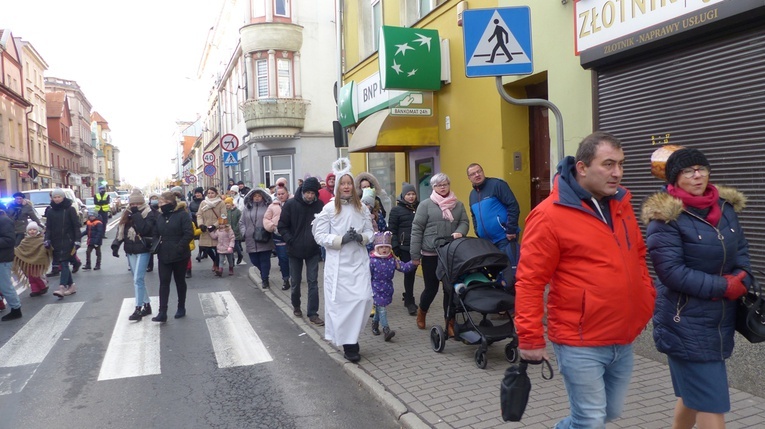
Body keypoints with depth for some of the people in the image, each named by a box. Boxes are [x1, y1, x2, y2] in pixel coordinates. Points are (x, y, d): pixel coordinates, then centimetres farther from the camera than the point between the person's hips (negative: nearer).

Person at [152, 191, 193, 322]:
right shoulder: (161, 216, 9)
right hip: (164, 256, 5)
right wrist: (156, 246, -2)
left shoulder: (182, 215, -11)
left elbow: (189, 234, -17)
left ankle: (181, 308, 25)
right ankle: (162, 312, -2)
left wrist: (179, 248, -22)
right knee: (163, 283, -1)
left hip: (180, 256, -5)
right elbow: (156, 234, 16)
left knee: (180, 281, 10)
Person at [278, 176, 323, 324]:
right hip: (295, 250, 0)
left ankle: (313, 313, 8)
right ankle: (296, 306, 36)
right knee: (295, 281, 13)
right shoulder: (290, 204, -10)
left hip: (313, 251, 0)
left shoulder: (319, 205, -8)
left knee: (313, 282, 0)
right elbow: (282, 226, -5)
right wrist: (290, 241, -15)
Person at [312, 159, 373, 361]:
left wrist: (361, 237, -10)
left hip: (359, 261, 3)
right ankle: (348, 344, 12)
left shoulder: (362, 208, 7)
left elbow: (370, 232, 12)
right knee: (342, 302, -1)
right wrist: (341, 239, -16)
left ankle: (351, 335, 18)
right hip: (338, 263, -3)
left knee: (364, 299, -5)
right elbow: (320, 236, -4)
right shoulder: (329, 209, -3)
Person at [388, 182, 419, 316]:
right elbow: (392, 230, -1)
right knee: (409, 273, -3)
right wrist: (395, 247, -8)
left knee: (412, 272, 8)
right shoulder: (396, 210, 0)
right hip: (405, 248, -4)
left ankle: (409, 300, 22)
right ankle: (409, 302, 7)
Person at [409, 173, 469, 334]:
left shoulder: (458, 205, 9)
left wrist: (460, 232, -18)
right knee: (431, 288, 7)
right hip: (430, 254, -3)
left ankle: (450, 322, 13)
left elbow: (464, 222, 6)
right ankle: (422, 311, 36)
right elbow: (416, 230, -5)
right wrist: (415, 255, -8)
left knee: (451, 288, 2)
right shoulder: (425, 205, -3)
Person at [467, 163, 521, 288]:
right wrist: (479, 234, 13)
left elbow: (513, 207, -12)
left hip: (505, 238, -7)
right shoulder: (472, 194, 16)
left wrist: (510, 230, -16)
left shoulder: (497, 184, -7)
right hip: (487, 241, 8)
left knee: (510, 274, -9)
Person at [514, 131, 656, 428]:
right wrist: (531, 338, -15)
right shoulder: (550, 214, -16)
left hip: (623, 341, 8)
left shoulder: (621, 204, 7)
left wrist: (648, 301, 13)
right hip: (580, 344, -7)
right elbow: (529, 281, -16)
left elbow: (637, 257, 20)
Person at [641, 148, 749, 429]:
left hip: (721, 321, 7)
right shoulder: (665, 216, -15)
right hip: (686, 324, -7)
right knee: (711, 403, -3)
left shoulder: (726, 206, 6)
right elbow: (671, 271, -20)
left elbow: (741, 250, 12)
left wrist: (741, 281, -8)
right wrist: (724, 287, -16)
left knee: (694, 393, 20)